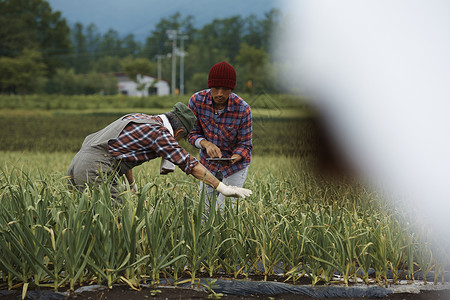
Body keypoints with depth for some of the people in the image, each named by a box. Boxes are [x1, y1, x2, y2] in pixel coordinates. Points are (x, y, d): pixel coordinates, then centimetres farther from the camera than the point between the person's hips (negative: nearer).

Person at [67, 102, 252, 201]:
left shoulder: (139, 118, 23)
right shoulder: (160, 132, -4)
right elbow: (189, 164, -7)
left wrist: (131, 183, 56)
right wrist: (223, 188, -4)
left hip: (77, 166, 10)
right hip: (96, 171, -10)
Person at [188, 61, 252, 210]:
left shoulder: (243, 109, -25)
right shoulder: (197, 100, -19)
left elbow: (245, 145, -16)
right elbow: (192, 133, -9)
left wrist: (234, 158, -38)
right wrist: (206, 144, -30)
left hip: (235, 164, -3)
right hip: (208, 162, 3)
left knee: (224, 209, -6)